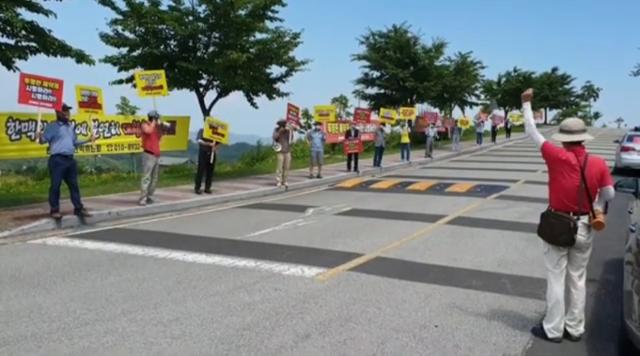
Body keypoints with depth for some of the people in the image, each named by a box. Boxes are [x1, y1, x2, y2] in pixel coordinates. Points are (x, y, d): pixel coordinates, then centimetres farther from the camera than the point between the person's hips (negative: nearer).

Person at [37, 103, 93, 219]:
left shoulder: (71, 127, 18)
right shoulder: (52, 126, -3)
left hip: (70, 159, 7)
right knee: (56, 185, -3)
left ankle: (79, 208, 16)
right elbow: (44, 140, -9)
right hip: (57, 159, -7)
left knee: (74, 184, 10)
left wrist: (88, 140, 22)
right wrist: (39, 137, -30)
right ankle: (54, 210, 5)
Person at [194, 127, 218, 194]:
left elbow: (217, 143, 16)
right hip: (203, 152, -4)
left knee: (210, 171, 4)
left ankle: (207, 188, 11)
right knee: (200, 171, -4)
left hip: (211, 154, 4)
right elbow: (199, 141, -11)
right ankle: (198, 188, -1)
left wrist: (215, 147, -6)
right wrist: (209, 144, -21)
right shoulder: (202, 131, 2)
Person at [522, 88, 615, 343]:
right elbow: (609, 194, 2)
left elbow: (532, 132, -7)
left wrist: (526, 104, 5)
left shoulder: (557, 157, -16)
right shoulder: (599, 164, -7)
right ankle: (575, 328, 24)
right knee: (578, 279, 14)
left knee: (556, 279, 5)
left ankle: (553, 329, 14)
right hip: (584, 228, 4)